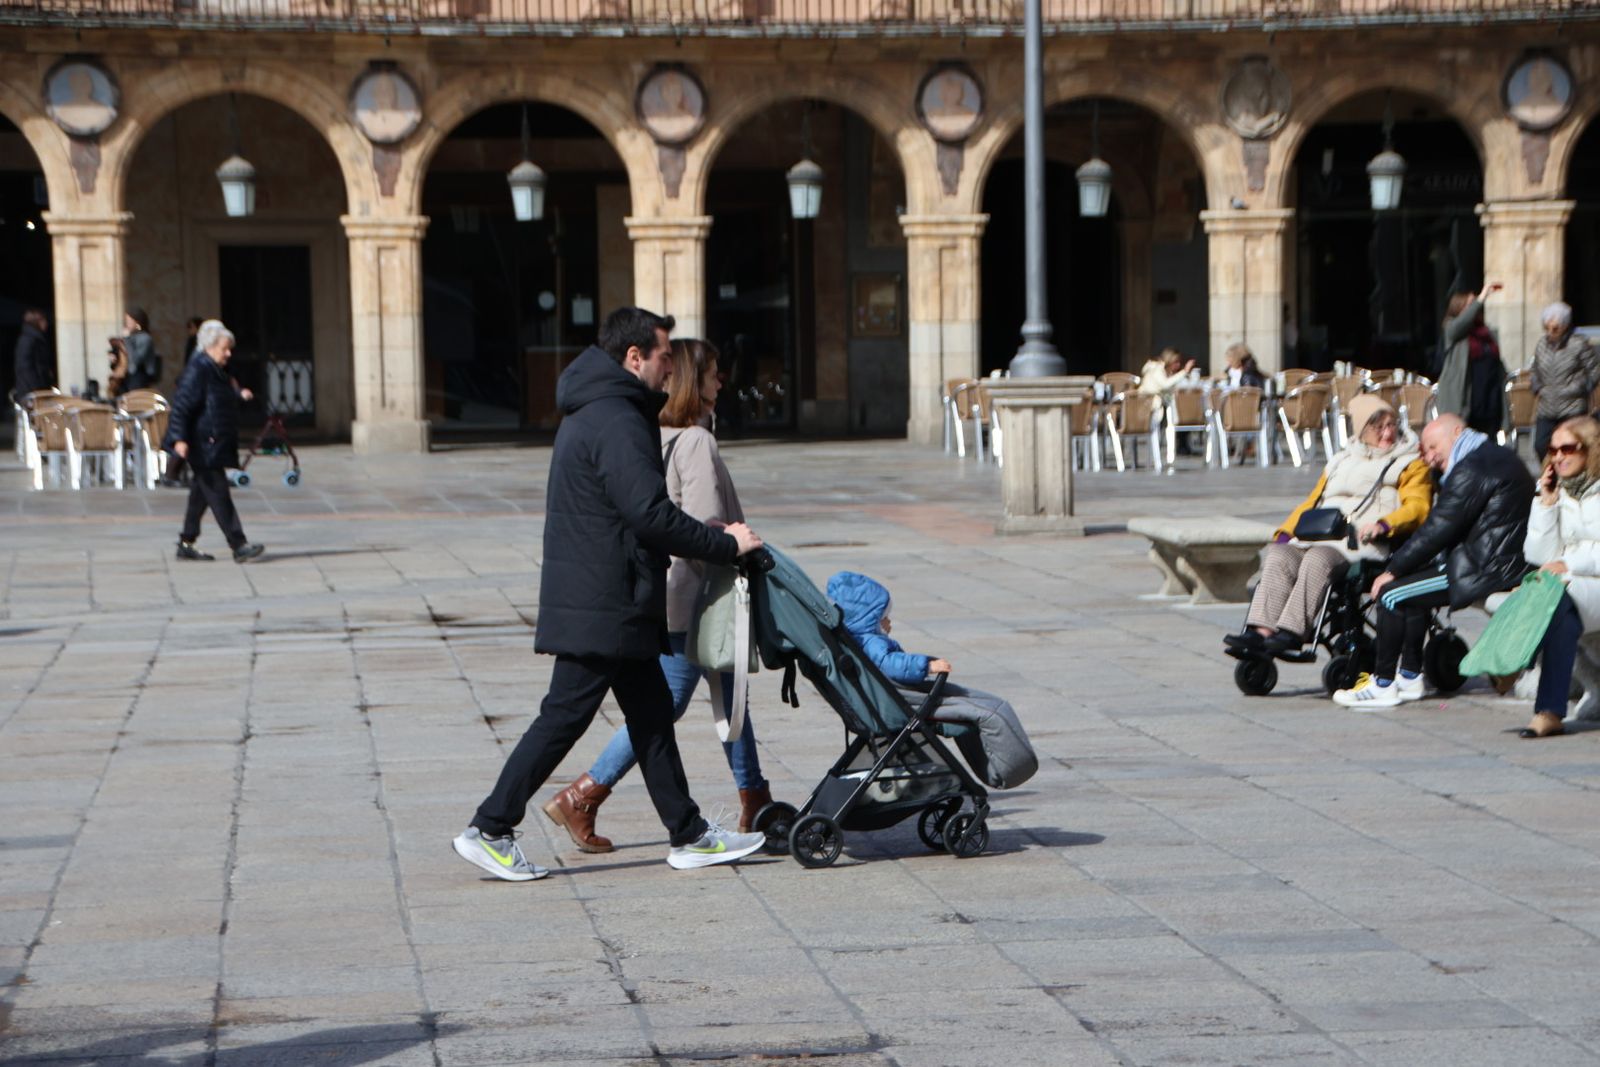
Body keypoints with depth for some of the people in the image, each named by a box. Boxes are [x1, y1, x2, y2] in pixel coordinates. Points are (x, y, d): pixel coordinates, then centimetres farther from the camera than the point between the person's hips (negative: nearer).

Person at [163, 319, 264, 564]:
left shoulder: (217, 371, 14)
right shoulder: (197, 370, -15)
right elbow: (181, 405, -19)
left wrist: (239, 395, 16)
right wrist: (180, 438, -25)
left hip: (215, 446, 10)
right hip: (203, 447, -10)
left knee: (201, 494, 13)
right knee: (218, 494, -10)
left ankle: (186, 544, 20)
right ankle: (239, 546, -13)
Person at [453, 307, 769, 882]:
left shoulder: (591, 414, 17)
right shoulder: (615, 422, -18)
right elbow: (651, 514, -24)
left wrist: (713, 537, 15)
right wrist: (725, 544, -14)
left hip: (606, 602, 11)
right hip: (602, 607, -11)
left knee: (652, 713, 12)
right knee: (564, 716, -5)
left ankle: (689, 835, 17)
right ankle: (489, 829, 1)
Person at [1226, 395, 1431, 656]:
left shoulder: (1411, 464, 14)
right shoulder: (1342, 461, 32)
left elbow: (1418, 507, -1)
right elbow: (1312, 502, 30)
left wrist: (1383, 525, -20)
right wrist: (1285, 532, 12)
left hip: (1364, 541, -5)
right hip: (1320, 536, 5)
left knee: (1318, 559, -36)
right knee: (1279, 555, -25)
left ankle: (1292, 631, -46)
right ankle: (1261, 630, -39)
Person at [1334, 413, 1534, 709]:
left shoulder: (1471, 470, -16)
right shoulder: (1499, 457, 17)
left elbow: (1438, 530, -16)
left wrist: (1392, 571, -7)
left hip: (1487, 571, -11)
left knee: (1391, 594, -7)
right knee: (1413, 581, 24)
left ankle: (1382, 685, 0)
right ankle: (1410, 676, 22)